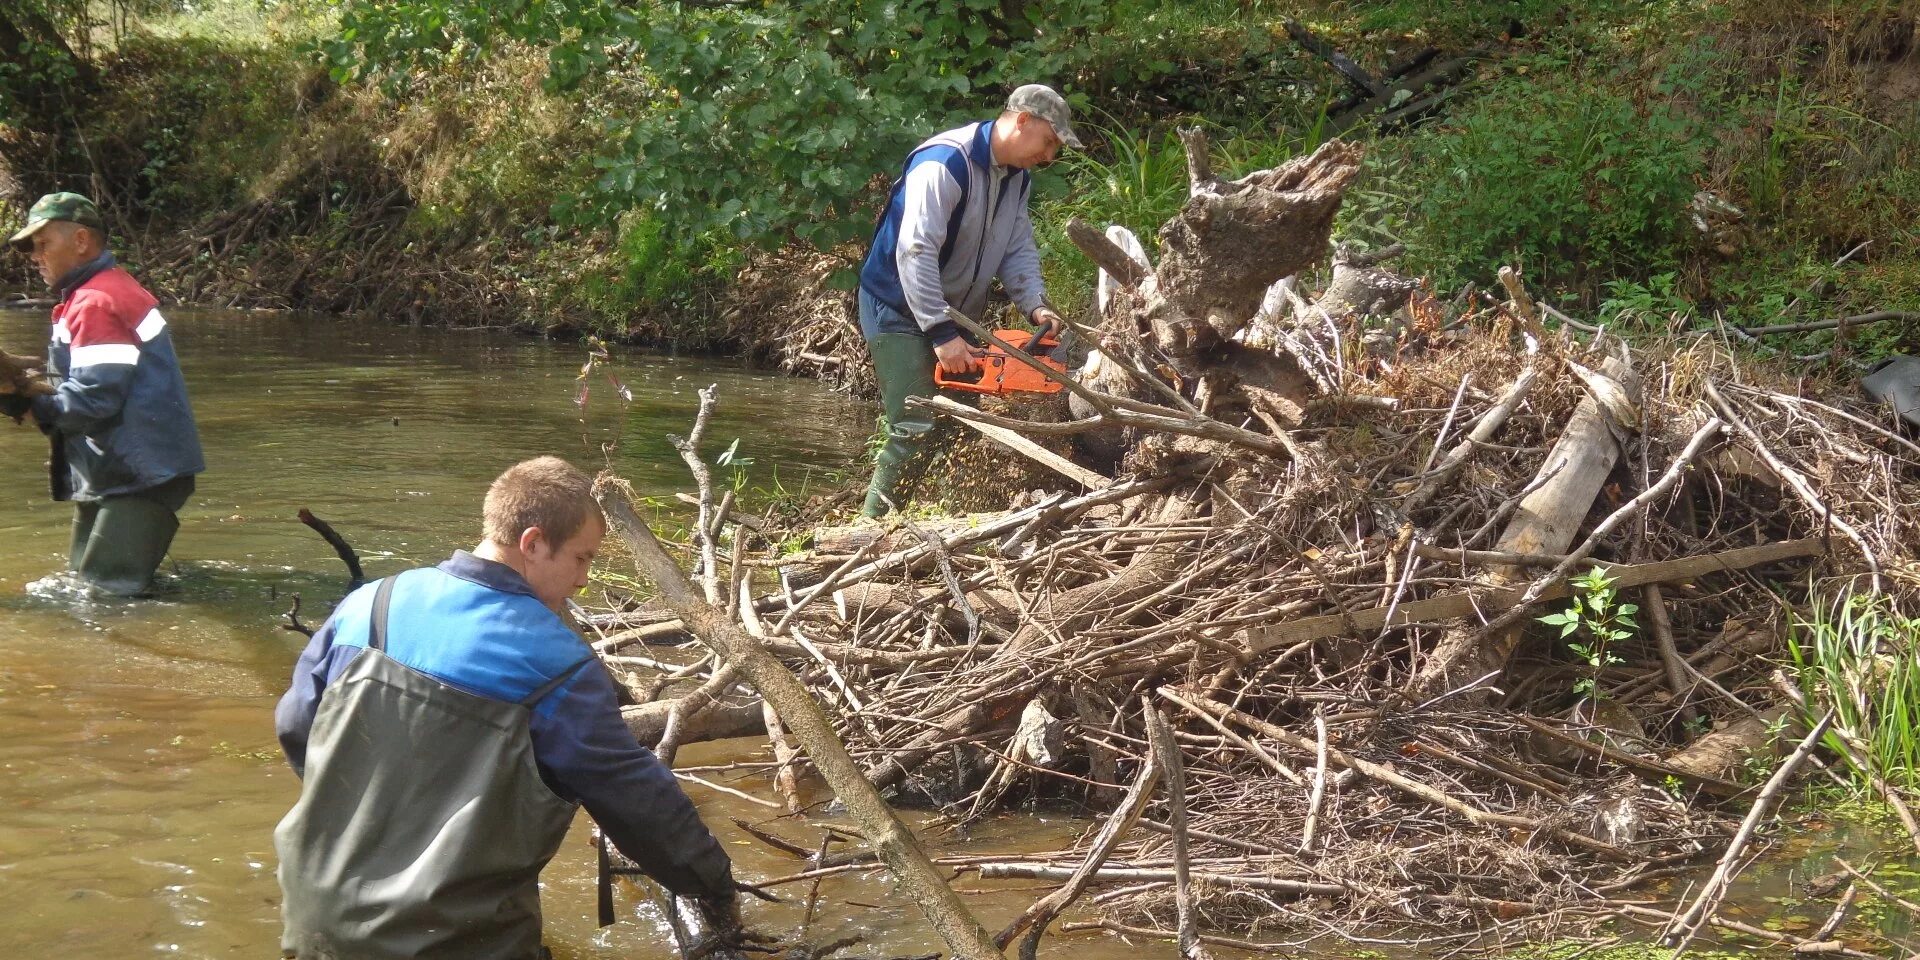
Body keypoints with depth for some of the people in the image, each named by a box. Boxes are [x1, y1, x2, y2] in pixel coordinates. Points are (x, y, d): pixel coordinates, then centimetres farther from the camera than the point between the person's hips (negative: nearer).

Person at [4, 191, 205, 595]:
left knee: (108, 593, -13)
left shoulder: (96, 304, -18)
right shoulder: (109, 290, 16)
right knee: (84, 581, 17)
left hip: (138, 476, -11)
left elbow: (94, 397, -24)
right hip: (113, 471, 11)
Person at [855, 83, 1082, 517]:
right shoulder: (946, 163, -25)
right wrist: (942, 335, -33)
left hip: (955, 316, 9)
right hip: (901, 311, -9)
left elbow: (1019, 250, 5)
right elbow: (916, 252, -31)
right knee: (917, 430, -17)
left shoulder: (1018, 178, 5)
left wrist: (1035, 304, -14)